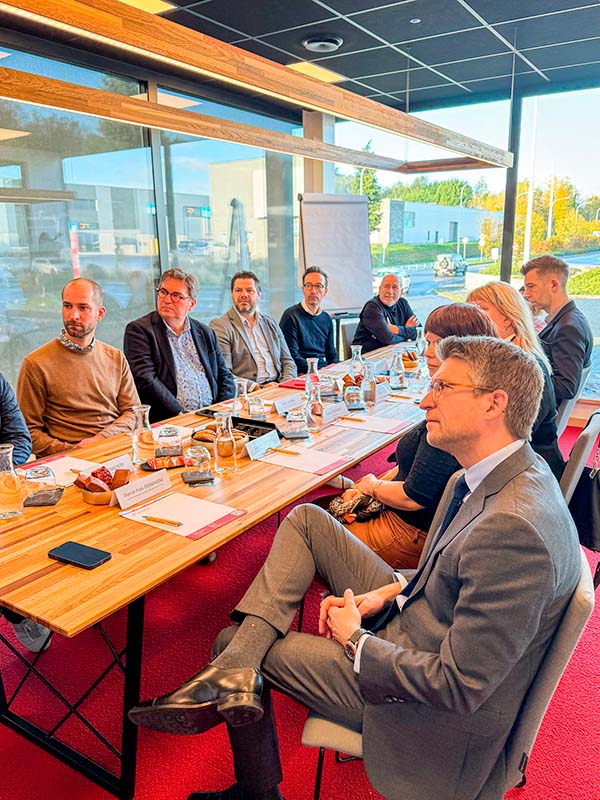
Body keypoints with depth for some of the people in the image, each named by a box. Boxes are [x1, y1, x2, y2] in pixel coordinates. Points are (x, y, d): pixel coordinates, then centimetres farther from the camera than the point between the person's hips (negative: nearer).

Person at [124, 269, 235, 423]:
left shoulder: (206, 334, 17)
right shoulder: (139, 330, 2)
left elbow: (225, 376, 20)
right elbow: (145, 380, -9)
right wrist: (182, 415, -16)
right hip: (167, 422, -4)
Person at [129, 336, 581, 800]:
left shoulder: (514, 527, -34)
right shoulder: (514, 470, -4)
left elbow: (459, 687, -29)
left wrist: (356, 640, -16)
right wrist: (389, 591, -3)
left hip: (438, 718, -8)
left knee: (229, 640, 4)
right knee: (306, 520, 1)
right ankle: (232, 675, -4)